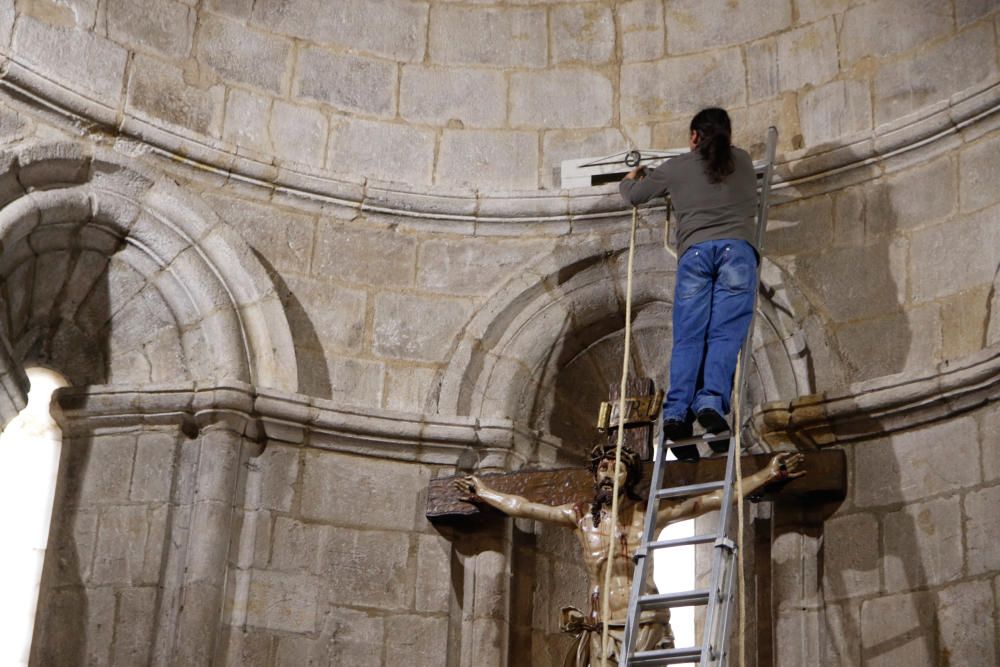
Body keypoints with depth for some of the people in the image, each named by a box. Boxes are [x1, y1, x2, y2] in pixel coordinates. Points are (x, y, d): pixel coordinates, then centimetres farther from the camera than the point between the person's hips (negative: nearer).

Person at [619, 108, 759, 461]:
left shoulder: (675, 167, 19)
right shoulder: (742, 160, 24)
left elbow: (633, 195, 32)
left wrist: (630, 179, 55)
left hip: (694, 251, 0)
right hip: (737, 247, 0)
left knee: (688, 338, -7)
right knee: (725, 335, -11)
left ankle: (677, 412, -24)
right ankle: (711, 402, -32)